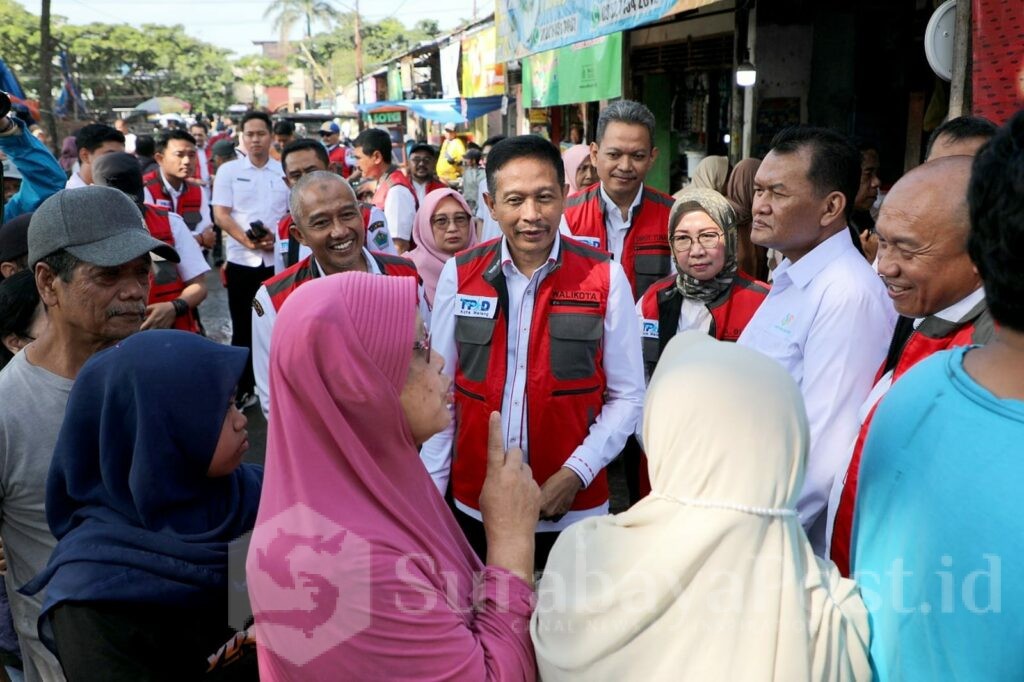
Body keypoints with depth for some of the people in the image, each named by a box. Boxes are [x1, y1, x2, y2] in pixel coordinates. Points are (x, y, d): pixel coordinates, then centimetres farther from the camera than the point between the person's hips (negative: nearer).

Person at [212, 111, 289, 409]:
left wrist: (276, 237, -13)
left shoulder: (285, 171, 5)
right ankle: (244, 388, 16)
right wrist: (248, 241, -17)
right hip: (241, 261, 0)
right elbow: (220, 214, -3)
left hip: (278, 260, 1)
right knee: (243, 327, 7)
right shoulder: (228, 170, 3)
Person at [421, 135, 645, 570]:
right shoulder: (458, 275, -3)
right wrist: (431, 491, -1)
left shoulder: (605, 277, -6)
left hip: (573, 509, -1)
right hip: (475, 505, 1)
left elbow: (626, 395, -3)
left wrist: (575, 474, -13)